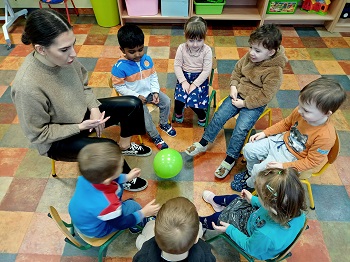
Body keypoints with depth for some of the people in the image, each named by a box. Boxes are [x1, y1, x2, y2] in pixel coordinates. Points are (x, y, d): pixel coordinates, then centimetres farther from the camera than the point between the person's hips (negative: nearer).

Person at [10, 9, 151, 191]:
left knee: (133, 105, 1)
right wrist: (81, 127, -25)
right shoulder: (28, 86, -35)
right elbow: (38, 135, -22)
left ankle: (125, 146, 25)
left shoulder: (64, 57, -18)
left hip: (80, 112, 7)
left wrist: (94, 108, -13)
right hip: (56, 139, -6)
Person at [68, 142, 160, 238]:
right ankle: (143, 224, 30)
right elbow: (120, 224, -21)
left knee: (118, 186, 13)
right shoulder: (108, 205, -44)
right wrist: (143, 213, -14)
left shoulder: (87, 176, -27)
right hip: (94, 230, -6)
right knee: (133, 206, -2)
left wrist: (126, 177, 2)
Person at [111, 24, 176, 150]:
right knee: (145, 116, -20)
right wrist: (136, 96, -19)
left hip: (149, 92, 5)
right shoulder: (120, 67, -20)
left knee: (166, 101, -5)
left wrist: (155, 92, -9)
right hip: (135, 97, -5)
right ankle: (155, 137, 7)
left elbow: (154, 76, 4)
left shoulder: (147, 59, -5)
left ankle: (164, 124, 23)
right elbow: (118, 86, -15)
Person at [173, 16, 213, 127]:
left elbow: (206, 70, -12)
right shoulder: (182, 48, -7)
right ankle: (178, 112, 15)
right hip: (184, 76, 2)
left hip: (200, 78, -2)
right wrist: (183, 81, -14)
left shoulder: (207, 50, -12)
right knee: (179, 98, -21)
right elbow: (177, 66, -4)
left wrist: (194, 84, -17)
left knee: (193, 100, -22)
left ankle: (201, 115, 12)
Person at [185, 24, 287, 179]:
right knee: (219, 116, -6)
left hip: (255, 104, -5)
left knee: (240, 129, -18)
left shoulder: (275, 71, -20)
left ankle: (230, 160, -1)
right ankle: (203, 144, 8)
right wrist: (233, 86, -3)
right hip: (238, 95, 6)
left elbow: (266, 95, -19)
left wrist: (245, 103, -20)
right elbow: (237, 70, 12)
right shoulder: (249, 57, -3)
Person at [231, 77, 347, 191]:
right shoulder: (300, 111, -16)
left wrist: (284, 166, -25)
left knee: (260, 171, -17)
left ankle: (250, 183, 19)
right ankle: (250, 172, 30)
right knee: (249, 149, 0)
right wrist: (265, 133, 0)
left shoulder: (326, 136, -30)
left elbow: (311, 161, -20)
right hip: (282, 140, 6)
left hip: (292, 158, -5)